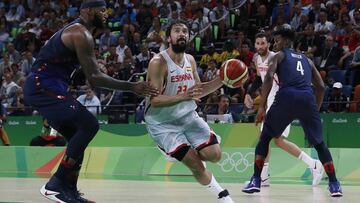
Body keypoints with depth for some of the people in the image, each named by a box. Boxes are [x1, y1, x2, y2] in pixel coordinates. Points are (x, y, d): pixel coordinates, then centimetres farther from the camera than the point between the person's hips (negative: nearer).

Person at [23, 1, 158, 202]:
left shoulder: (75, 31, 19)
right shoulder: (81, 34, -13)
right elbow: (94, 78, -18)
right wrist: (133, 87, -18)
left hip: (44, 87, 11)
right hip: (43, 87, -11)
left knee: (80, 134, 13)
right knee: (89, 124, -17)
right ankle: (55, 185, -16)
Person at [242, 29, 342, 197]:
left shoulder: (278, 56, 19)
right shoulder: (306, 60, 31)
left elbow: (269, 77, 0)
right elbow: (321, 86, 23)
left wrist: (261, 107, -2)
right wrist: (315, 110, 31)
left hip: (287, 97, -3)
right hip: (308, 99, 3)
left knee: (265, 137, 16)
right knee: (319, 143, 19)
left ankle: (256, 180, 7)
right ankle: (334, 184, 10)